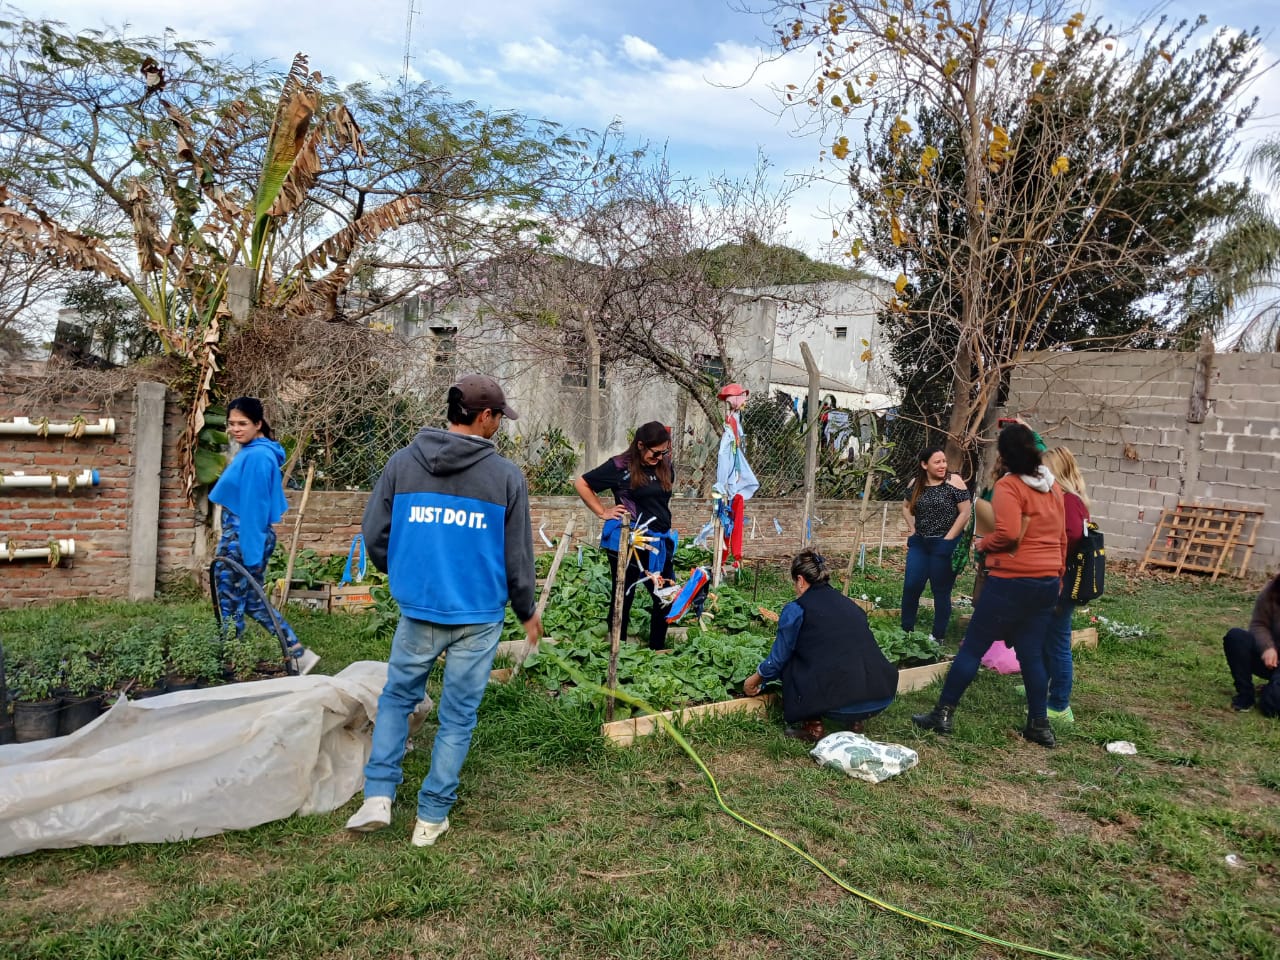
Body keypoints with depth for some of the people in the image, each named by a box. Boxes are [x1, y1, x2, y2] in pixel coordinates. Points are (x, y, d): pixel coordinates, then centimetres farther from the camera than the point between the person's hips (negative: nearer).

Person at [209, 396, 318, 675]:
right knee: (253, 601, 16)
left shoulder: (256, 456, -17)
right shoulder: (252, 452, 13)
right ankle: (299, 654, 17)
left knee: (231, 606, 3)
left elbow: (254, 508, -20)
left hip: (245, 539, -10)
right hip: (240, 537, 10)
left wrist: (251, 554, -20)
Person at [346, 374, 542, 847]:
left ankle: (378, 795, 14)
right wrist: (527, 611, 13)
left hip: (417, 610, 2)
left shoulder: (402, 463, -1)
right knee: (458, 715, 11)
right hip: (479, 616, -2)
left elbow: (374, 532, 3)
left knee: (397, 697, 22)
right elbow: (518, 554, -2)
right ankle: (432, 817, 20)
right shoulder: (506, 475, -7)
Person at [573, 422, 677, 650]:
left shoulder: (665, 467, 5)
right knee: (624, 598, 7)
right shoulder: (620, 466, -9)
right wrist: (603, 512, -5)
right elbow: (581, 484, -3)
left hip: (660, 543, 5)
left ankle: (658, 650, 25)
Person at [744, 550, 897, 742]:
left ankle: (812, 726, 14)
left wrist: (754, 680, 31)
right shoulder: (849, 604, 20)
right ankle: (856, 721, 21)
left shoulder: (797, 609, 2)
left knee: (790, 663, 19)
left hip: (838, 701, -5)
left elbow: (778, 659, 10)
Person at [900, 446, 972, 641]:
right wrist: (912, 529, 8)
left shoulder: (953, 481, -10)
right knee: (911, 586, 3)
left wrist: (948, 538, -13)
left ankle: (938, 636, 17)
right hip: (919, 543, 4)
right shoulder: (916, 483, 3)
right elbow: (907, 507, 20)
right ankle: (906, 631, 17)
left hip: (945, 545, -4)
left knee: (941, 591, 5)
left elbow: (965, 512, -12)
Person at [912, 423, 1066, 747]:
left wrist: (983, 544, -4)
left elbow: (1008, 534, -23)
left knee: (972, 647, 1)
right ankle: (1040, 724, 17)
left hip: (1012, 581, -7)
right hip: (1048, 581, 7)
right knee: (1032, 654, 13)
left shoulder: (1009, 485, -13)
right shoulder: (1052, 487, 10)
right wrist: (1058, 576, 23)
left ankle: (943, 713, 6)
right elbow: (1061, 537, 16)